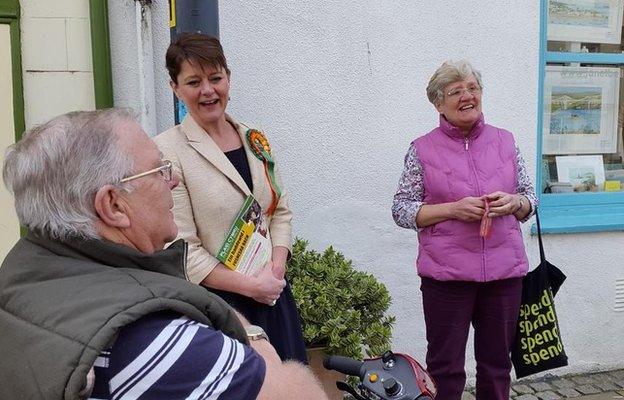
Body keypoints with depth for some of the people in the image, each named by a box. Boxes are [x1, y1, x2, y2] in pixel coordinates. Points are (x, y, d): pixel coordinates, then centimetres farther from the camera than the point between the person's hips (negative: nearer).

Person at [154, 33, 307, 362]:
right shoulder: (167, 151, -11)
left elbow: (281, 211, 11)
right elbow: (182, 249, -14)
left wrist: (276, 268, -6)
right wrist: (251, 285, -14)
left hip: (273, 294, 6)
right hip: (216, 302, -5)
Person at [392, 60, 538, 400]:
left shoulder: (505, 142, 8)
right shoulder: (422, 150, -1)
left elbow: (530, 197, 14)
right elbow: (401, 209, -3)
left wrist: (512, 202, -9)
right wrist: (453, 209, -16)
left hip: (504, 270, 3)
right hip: (447, 274, -3)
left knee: (497, 364, 15)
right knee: (445, 368, 7)